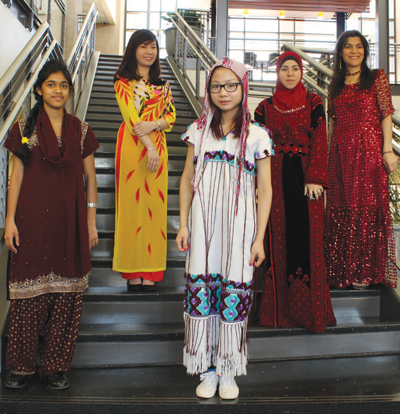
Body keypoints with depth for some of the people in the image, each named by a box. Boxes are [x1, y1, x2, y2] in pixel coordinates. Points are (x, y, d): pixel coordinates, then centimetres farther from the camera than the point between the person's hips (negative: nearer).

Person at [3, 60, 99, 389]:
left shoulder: (81, 131, 9)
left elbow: (90, 178, 9)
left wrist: (91, 221, 5)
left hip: (70, 223, 1)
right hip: (32, 220, -1)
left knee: (67, 294, 1)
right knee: (29, 293, 2)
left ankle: (56, 366, 15)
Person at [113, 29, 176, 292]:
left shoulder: (163, 85, 18)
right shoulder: (123, 81, 4)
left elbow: (171, 116, 9)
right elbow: (131, 117, -8)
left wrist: (153, 124, -12)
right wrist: (149, 146, -17)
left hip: (157, 145, 4)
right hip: (132, 145, -4)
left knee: (154, 205, 1)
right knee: (132, 203, -3)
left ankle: (150, 271, 6)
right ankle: (133, 271, 3)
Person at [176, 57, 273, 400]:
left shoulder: (257, 135, 2)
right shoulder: (199, 130, 10)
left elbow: (265, 189, 1)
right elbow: (187, 179, 11)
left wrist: (260, 238, -4)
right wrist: (183, 224, 4)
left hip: (239, 224, -2)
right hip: (203, 222, 2)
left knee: (235, 291, 1)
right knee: (201, 287, 2)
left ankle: (228, 371, 20)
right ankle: (208, 368, 19)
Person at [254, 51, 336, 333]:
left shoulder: (313, 102, 8)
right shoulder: (265, 107, 10)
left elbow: (319, 141, -1)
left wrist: (315, 179, -11)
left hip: (306, 174, -1)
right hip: (277, 178, 1)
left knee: (309, 237, -4)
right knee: (278, 238, 0)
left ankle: (311, 309, 7)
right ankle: (282, 309, 10)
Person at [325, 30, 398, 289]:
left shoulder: (377, 78, 6)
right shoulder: (335, 86, 16)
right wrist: (327, 154, 10)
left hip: (369, 150, -4)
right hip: (341, 153, 4)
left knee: (367, 208, -4)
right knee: (342, 208, 4)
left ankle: (365, 272, 5)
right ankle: (344, 271, 13)